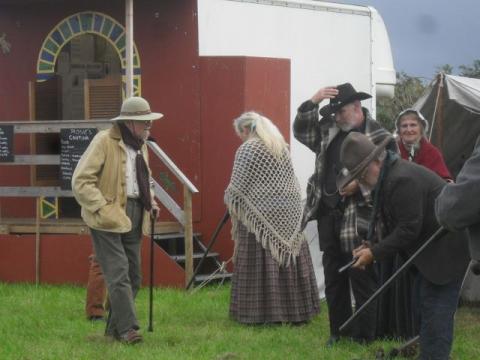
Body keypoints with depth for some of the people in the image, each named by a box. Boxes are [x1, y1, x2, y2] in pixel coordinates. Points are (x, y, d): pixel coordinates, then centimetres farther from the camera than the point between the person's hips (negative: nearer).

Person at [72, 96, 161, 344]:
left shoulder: (140, 146, 14)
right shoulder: (104, 141, -11)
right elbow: (81, 181, -14)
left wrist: (150, 202, 13)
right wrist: (103, 209, -20)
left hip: (133, 218, 8)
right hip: (109, 218, -8)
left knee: (133, 276, 9)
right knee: (118, 273, -12)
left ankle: (115, 327, 19)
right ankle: (127, 328, -12)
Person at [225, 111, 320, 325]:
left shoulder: (247, 149, -7)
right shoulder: (282, 146, 14)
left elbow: (237, 188, -9)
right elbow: (291, 182, 15)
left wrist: (228, 199, 10)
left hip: (261, 216, -6)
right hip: (289, 216, 6)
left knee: (260, 265, -3)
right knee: (288, 258, 9)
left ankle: (260, 313, -2)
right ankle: (295, 310, 11)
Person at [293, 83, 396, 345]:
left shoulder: (380, 138, -8)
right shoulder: (329, 131, 10)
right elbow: (302, 132, 11)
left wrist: (359, 186, -20)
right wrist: (313, 102, -1)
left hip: (359, 219, -6)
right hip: (328, 215, 6)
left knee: (362, 281, -2)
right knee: (333, 280, 13)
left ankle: (364, 338, 4)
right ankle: (338, 333, 22)